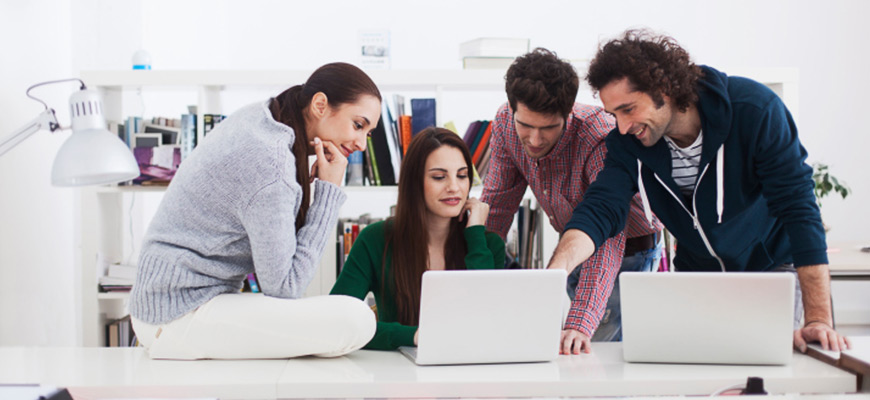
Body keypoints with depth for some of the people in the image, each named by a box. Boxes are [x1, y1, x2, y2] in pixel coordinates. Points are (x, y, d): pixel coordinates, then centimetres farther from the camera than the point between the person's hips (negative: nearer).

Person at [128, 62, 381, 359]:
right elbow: (283, 287, -18)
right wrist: (328, 192, -14)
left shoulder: (257, 116, 7)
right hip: (184, 316, -10)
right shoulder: (269, 164, -22)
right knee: (356, 321, -22)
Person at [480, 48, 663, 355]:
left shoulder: (599, 137, -35)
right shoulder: (505, 123, -17)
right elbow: (496, 205, -5)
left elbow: (608, 237, -42)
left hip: (628, 254, -6)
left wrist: (579, 325, -54)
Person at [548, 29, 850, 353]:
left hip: (772, 265, -3)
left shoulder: (754, 110, -28)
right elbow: (600, 210, -26)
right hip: (697, 275, 3)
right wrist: (554, 271, -50)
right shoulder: (627, 143, -17)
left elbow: (799, 208, -29)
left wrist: (819, 319, -35)